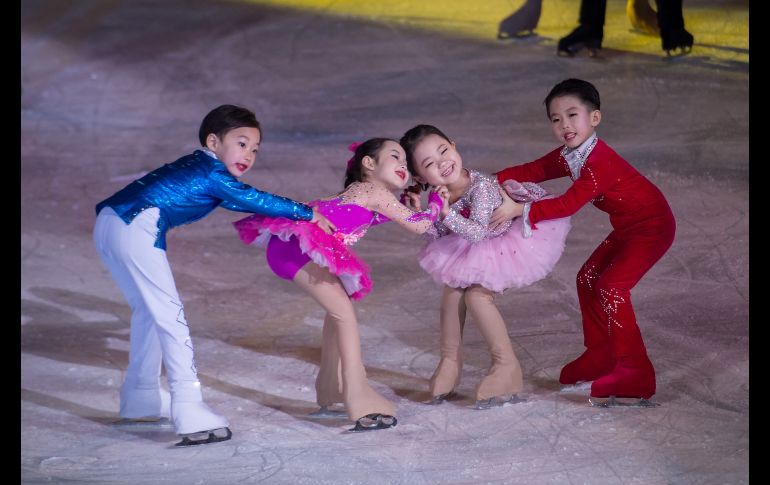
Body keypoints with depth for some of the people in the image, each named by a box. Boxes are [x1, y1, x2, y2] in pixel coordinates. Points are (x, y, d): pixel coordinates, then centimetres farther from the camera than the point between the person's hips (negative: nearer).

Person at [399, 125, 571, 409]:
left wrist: (445, 213, -51)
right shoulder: (442, 193, -14)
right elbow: (440, 234, -3)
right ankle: (450, 362, 14)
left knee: (477, 294, -18)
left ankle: (507, 366, -6)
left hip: (511, 241, -8)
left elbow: (478, 232, -44)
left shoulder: (481, 187, -37)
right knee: (452, 289, -2)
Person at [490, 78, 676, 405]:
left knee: (611, 288, -17)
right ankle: (601, 356, 24)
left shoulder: (600, 162, -31)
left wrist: (521, 210, -36)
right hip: (627, 228, 10)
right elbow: (532, 171, 5)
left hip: (652, 227, -10)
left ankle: (635, 374, -12)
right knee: (588, 279, 11)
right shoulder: (568, 157, 0)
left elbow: (569, 204, -36)